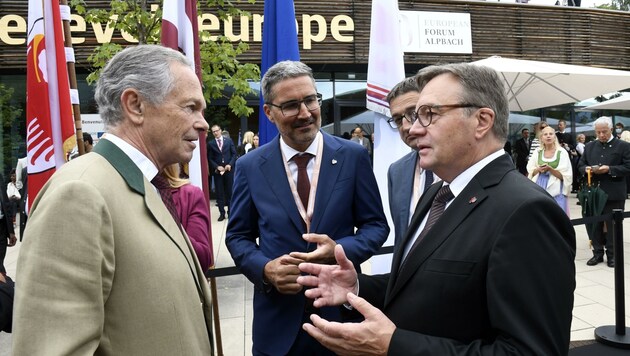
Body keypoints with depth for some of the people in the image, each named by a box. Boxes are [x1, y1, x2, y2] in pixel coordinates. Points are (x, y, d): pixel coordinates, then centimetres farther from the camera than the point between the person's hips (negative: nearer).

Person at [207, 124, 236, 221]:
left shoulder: (228, 140, 4)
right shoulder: (210, 143, 2)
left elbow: (234, 154, 4)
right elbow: (210, 158, 2)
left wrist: (230, 164, -9)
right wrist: (217, 167, -10)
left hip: (228, 169, 1)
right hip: (217, 171, 0)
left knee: (230, 191, 6)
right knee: (219, 193, 2)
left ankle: (230, 212, 14)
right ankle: (222, 213, 7)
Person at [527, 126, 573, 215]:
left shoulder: (562, 152, -2)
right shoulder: (537, 152, 7)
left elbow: (566, 176, -5)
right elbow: (530, 171, 8)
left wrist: (550, 169, -18)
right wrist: (538, 169, -12)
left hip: (556, 191, -3)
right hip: (539, 189, 3)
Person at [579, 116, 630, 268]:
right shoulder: (589, 146, 12)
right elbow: (580, 165, 13)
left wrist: (609, 169, -20)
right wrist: (587, 169, -10)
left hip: (613, 194, -4)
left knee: (612, 225, 5)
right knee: (594, 224, 9)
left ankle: (612, 255, 16)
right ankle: (597, 253, 19)